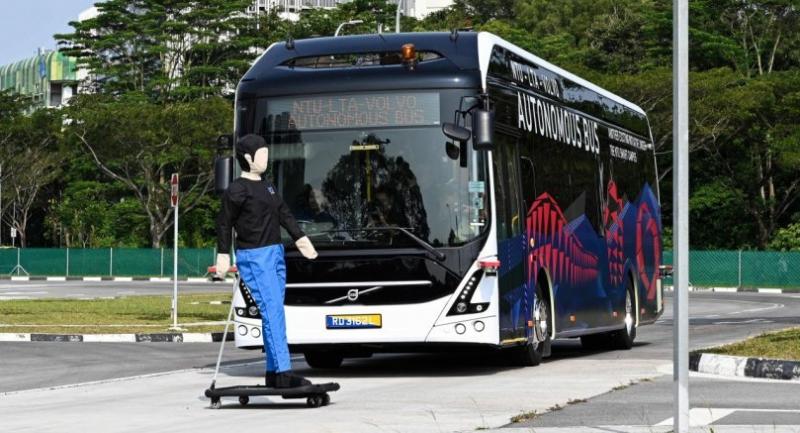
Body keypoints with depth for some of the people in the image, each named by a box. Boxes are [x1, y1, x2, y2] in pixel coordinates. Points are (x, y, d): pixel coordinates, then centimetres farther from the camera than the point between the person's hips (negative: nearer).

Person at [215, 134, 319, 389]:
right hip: (253, 257, -8)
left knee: (274, 314, 7)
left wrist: (300, 239, 11)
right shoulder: (237, 190, -7)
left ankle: (272, 372, 11)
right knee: (272, 312, -14)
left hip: (275, 254, 8)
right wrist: (223, 255, -5)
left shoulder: (267, 187, 17)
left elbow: (284, 214, 20)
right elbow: (224, 223, -3)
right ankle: (283, 373, -18)